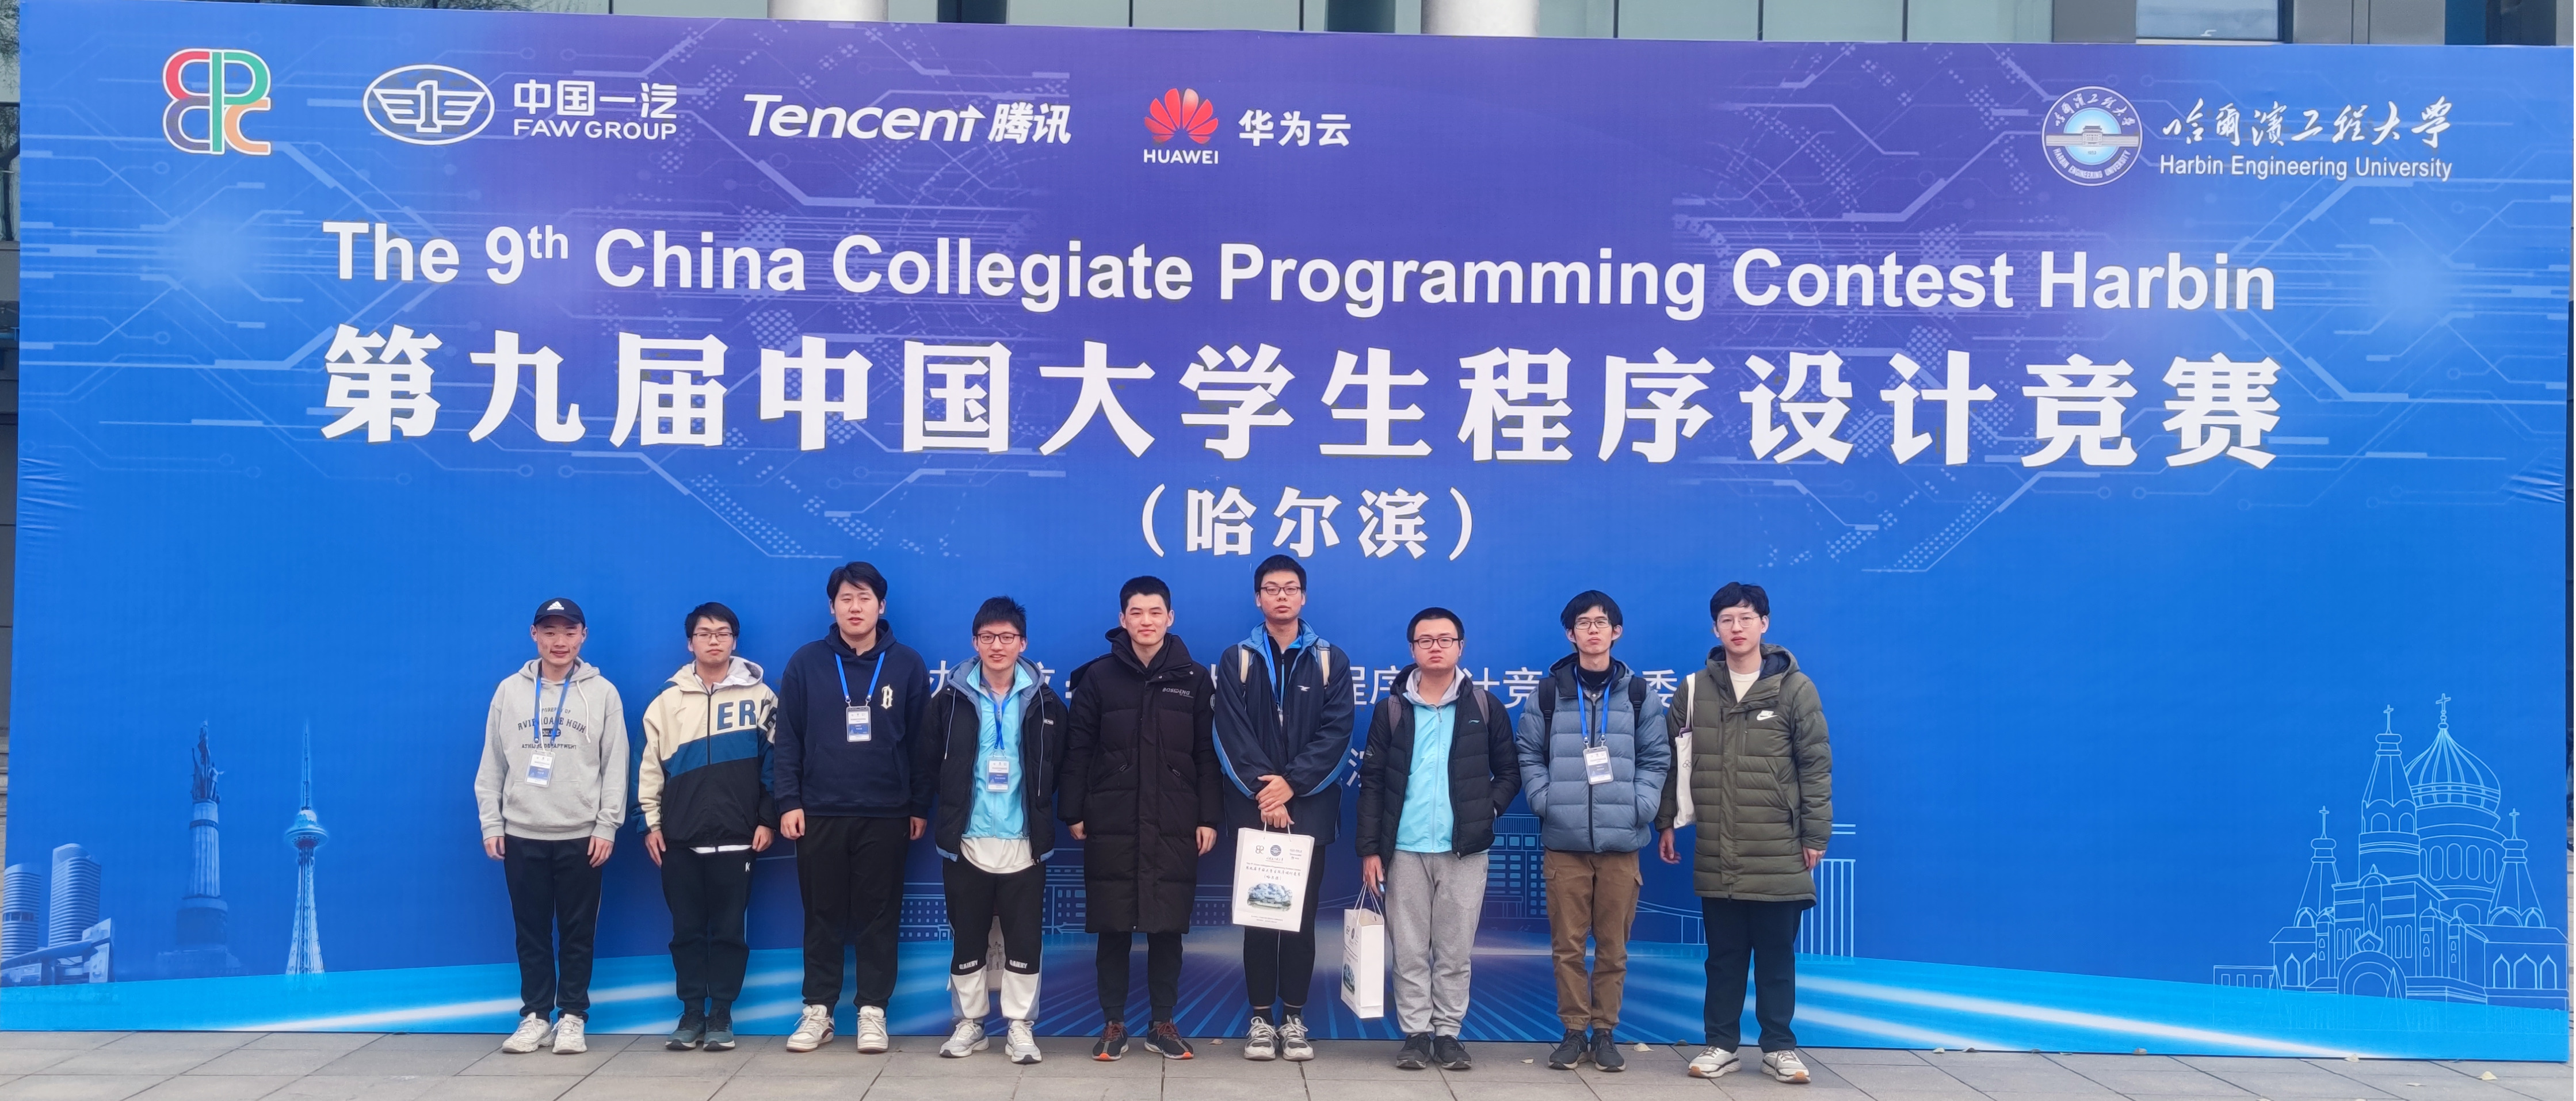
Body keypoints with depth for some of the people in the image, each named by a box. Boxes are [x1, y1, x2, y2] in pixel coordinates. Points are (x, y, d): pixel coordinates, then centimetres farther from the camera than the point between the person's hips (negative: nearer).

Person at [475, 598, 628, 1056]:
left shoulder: (603, 693, 1)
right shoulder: (509, 691, 6)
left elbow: (615, 766, -1)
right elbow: (492, 764, 7)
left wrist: (607, 826, -6)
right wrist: (491, 824, 2)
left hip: (581, 834, -2)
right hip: (522, 833, 2)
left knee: (578, 931, 4)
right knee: (531, 930, 8)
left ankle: (572, 1017, 13)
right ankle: (535, 1015, 17)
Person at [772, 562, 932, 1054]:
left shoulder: (907, 665, 2)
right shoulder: (806, 662, 3)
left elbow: (922, 740, 4)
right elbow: (787, 737, 3)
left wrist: (919, 806, 1)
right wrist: (788, 801, -4)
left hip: (886, 815, 0)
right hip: (819, 813, 0)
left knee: (879, 917, 4)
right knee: (822, 917, 7)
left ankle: (873, 1012, 13)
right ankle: (817, 1011, 17)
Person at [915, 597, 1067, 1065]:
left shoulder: (1044, 702, 1)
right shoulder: (950, 699, 0)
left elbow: (1060, 766, 9)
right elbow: (926, 763, 6)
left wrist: (1038, 804, 4)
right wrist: (954, 802, 7)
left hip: (1025, 842, 0)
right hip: (966, 841, 0)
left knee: (1024, 940, 3)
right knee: (967, 939, 8)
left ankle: (1020, 1026, 14)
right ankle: (970, 1023, 21)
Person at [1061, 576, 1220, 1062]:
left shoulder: (1194, 679, 4)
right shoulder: (1098, 676, 2)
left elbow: (1207, 754, 4)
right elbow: (1078, 750, 2)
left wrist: (1208, 817, -1)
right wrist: (1074, 813, -2)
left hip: (1174, 826, 0)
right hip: (1111, 824, 0)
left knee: (1167, 927, 5)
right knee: (1113, 928, 5)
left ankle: (1163, 1025, 17)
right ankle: (1113, 1024, 16)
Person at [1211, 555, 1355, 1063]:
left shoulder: (1330, 661, 6)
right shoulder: (1236, 660, 5)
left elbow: (1337, 731, -4)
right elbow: (1232, 734, -4)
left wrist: (1293, 783, -14)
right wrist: (1264, 792, -14)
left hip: (1309, 807, 0)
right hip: (1254, 807, 0)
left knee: (1302, 913, 3)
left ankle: (1294, 1017, 11)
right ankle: (1261, 1017, 11)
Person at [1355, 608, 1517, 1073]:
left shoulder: (1485, 707, 4)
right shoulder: (1392, 709, 4)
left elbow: (1510, 772, 9)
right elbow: (1372, 782, 4)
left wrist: (1487, 810, -8)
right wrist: (1370, 849, -1)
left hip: (1464, 849, 0)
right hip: (1405, 849, 0)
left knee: (1455, 951, 5)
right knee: (1409, 951, 4)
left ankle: (1447, 1033, 15)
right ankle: (1416, 1033, 13)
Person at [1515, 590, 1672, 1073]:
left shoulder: (1639, 695, 7)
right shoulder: (1547, 693, 6)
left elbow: (1657, 758, 8)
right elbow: (1529, 756, 7)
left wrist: (1641, 806, -6)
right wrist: (1545, 801, -7)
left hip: (1621, 841, 0)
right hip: (1563, 841, 0)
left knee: (1613, 945, 5)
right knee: (1568, 944, 3)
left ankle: (1605, 1032, 16)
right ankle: (1573, 1031, 13)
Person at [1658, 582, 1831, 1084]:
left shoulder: (1794, 688, -2)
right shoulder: (1695, 690, 5)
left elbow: (1816, 766, -2)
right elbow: (1672, 759, 10)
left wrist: (1815, 835, -4)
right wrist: (1666, 822, 8)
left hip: (1778, 851, -2)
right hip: (1716, 853, 2)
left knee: (1776, 954, 6)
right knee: (1724, 954, 10)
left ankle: (1779, 1047, 17)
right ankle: (1721, 1045, 19)